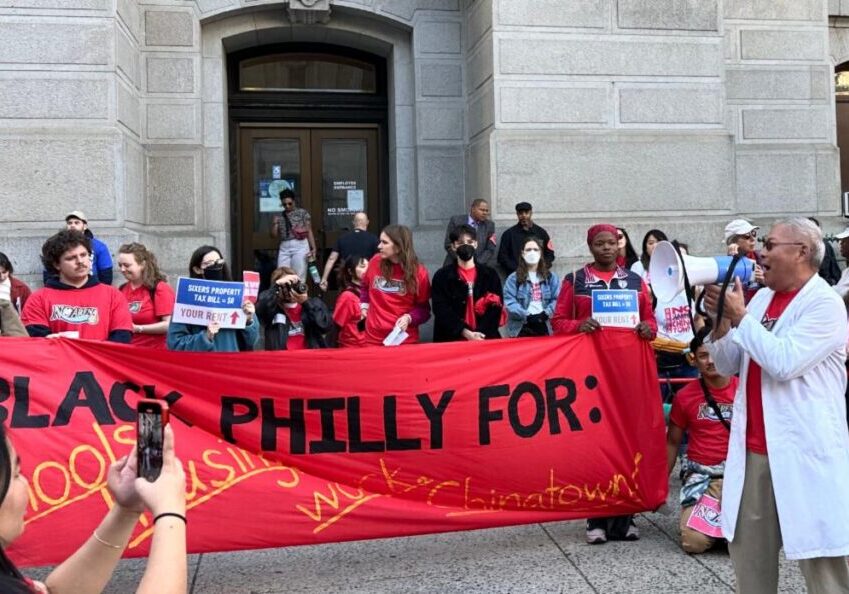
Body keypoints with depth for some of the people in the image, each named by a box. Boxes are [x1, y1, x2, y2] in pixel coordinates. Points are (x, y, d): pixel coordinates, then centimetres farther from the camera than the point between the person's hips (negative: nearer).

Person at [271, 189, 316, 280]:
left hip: (300, 246, -4)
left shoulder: (302, 213, 4)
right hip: (284, 248, 4)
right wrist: (275, 224, -2)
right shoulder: (279, 216, 14)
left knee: (299, 277, -5)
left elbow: (309, 231, 1)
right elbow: (275, 235, 15)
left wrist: (313, 248, -7)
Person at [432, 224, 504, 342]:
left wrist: (482, 334, -10)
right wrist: (465, 333, -13)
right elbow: (442, 311, -3)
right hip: (452, 339, -1)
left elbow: (496, 308, 4)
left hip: (485, 338, 1)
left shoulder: (490, 274, 11)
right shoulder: (442, 276, 6)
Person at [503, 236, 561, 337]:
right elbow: (510, 301, -5)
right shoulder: (513, 278, 7)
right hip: (521, 329, -2)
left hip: (545, 328, 2)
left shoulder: (551, 277, 14)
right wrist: (526, 316, -16)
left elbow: (557, 299, 3)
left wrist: (546, 313, -14)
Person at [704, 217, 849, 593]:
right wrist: (721, 320, -1)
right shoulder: (761, 298, 12)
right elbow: (729, 367, 15)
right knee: (747, 551, 14)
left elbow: (784, 362, -24)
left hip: (804, 451, -7)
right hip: (753, 449, 7)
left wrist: (739, 316, -14)